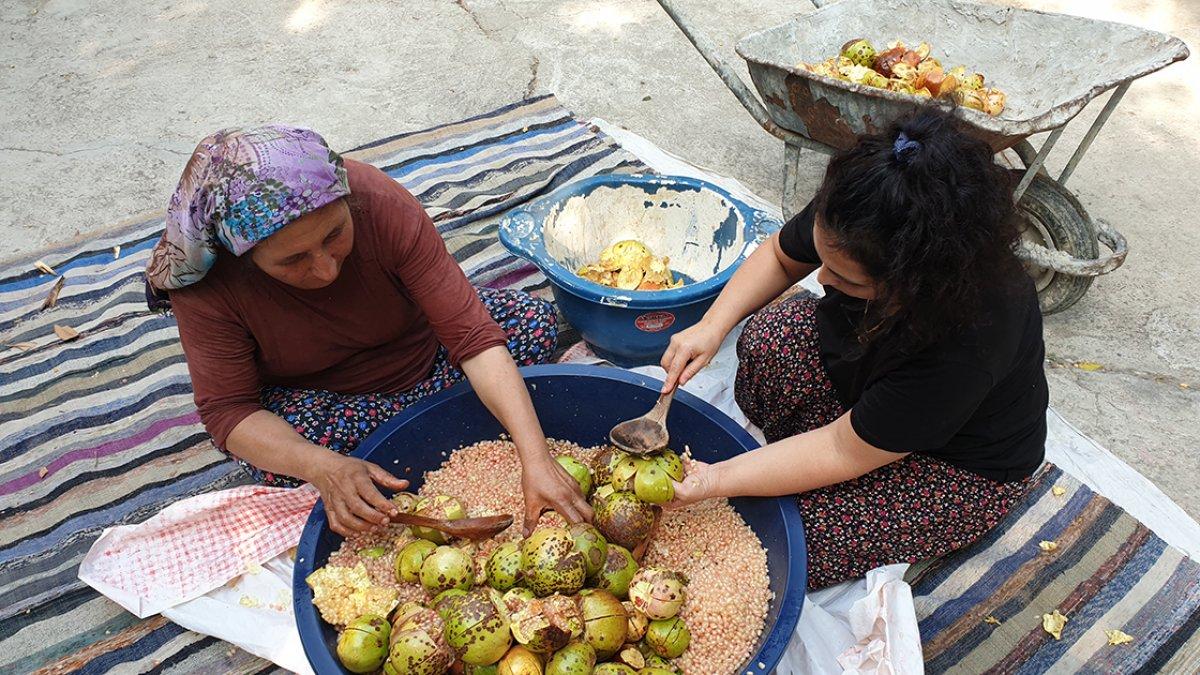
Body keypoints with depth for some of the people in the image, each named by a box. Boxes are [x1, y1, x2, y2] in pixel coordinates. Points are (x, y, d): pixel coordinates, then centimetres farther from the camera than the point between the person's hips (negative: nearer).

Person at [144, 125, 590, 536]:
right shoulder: (207, 280, -30)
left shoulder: (381, 204, -32)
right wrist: (324, 468, -47)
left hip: (417, 346, 1)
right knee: (279, 460, -34)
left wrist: (536, 458, -42)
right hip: (314, 394, 0)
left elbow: (472, 335, -34)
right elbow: (228, 411, -26)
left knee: (535, 322, -17)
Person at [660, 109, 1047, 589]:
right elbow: (779, 257, -4)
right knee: (769, 339, -24)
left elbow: (843, 454, -32)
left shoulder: (968, 343, -43)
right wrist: (712, 326, -18)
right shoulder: (852, 226, -27)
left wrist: (713, 481, -30)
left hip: (962, 465, -5)